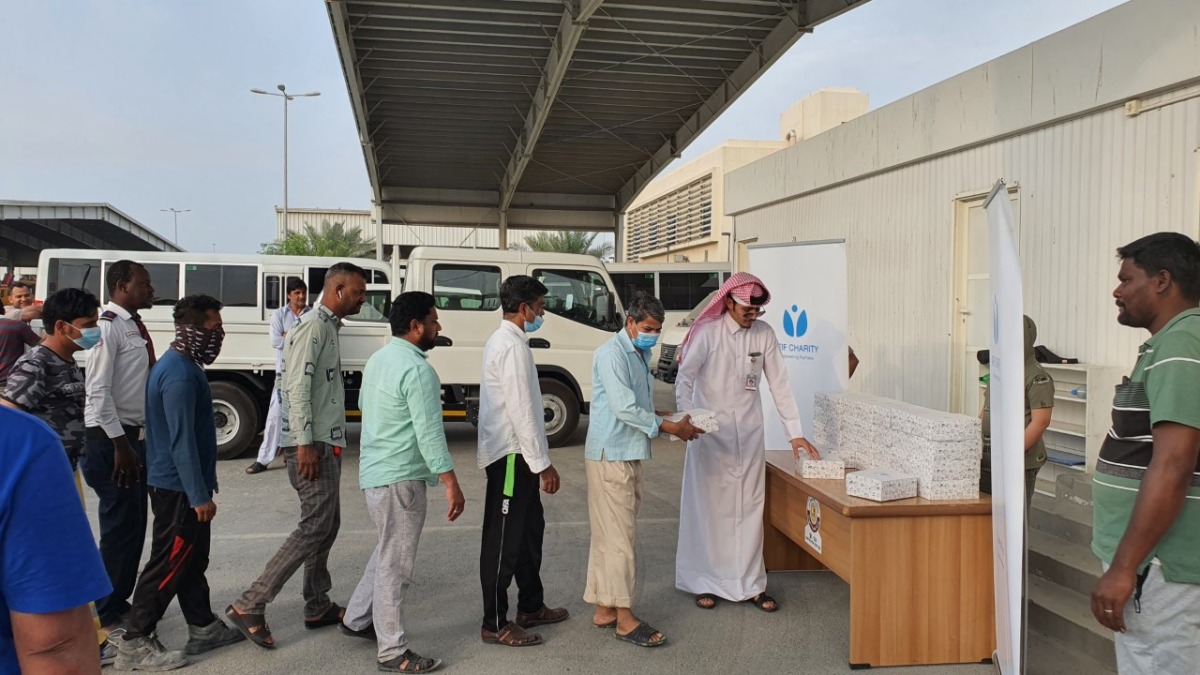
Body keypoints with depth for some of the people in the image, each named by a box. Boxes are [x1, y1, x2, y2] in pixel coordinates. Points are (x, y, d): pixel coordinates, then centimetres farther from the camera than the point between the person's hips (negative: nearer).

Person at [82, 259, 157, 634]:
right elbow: (98, 391, -21)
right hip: (112, 438, -9)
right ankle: (109, 613, 14)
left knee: (134, 524, 15)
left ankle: (120, 602, 29)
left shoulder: (135, 326, 11)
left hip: (137, 435, 9)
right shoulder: (109, 327, -16)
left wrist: (137, 439, 17)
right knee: (120, 526, 0)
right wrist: (119, 443, -22)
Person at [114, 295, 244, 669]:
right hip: (179, 487, -10)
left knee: (192, 558, 17)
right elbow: (182, 441, -25)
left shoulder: (181, 365, 11)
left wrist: (202, 487, 23)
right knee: (168, 564, -2)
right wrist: (199, 495, -22)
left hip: (179, 484, 10)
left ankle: (203, 628, 28)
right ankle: (134, 643, 7)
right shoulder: (180, 374, -21)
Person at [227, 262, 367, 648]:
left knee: (326, 526, 13)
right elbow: (297, 386, -20)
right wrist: (305, 443, -24)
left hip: (326, 444, 10)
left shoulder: (329, 328, 17)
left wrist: (324, 443, 18)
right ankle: (249, 605, -5)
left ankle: (317, 607, 22)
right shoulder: (313, 327, -12)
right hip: (312, 445, -10)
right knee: (314, 527, -10)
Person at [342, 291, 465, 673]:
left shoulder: (378, 359, 10)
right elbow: (430, 434, -23)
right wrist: (451, 484, -20)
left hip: (374, 471, 10)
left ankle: (357, 620, 35)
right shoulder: (417, 371, -20)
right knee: (396, 563, -1)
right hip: (400, 477, -10)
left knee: (387, 552, 24)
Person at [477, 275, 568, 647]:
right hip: (511, 455, -11)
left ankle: (531, 607, 33)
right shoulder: (512, 346, -19)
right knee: (504, 539, 0)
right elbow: (521, 410, -22)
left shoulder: (504, 341, 14)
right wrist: (543, 463, -18)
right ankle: (495, 625, 11)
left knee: (530, 529, 20)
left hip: (516, 453, 11)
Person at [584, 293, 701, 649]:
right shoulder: (611, 354, -16)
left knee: (610, 535, 13)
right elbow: (623, 408, -23)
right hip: (610, 456, -9)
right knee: (619, 536, -4)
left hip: (629, 455, 9)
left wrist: (669, 419, 3)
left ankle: (604, 609, 22)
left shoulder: (641, 354, 14)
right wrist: (670, 427, -18)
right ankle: (625, 618, 3)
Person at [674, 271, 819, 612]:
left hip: (749, 434, 3)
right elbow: (684, 379, -9)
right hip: (710, 434, -3)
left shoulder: (764, 334, 0)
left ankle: (750, 584, 16)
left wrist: (796, 433, -1)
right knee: (709, 507, 4)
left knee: (750, 509, 6)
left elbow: (780, 385, 3)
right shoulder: (707, 332, -10)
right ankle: (704, 582, 17)